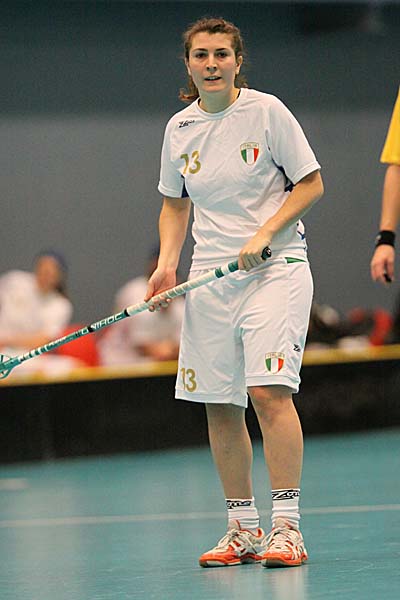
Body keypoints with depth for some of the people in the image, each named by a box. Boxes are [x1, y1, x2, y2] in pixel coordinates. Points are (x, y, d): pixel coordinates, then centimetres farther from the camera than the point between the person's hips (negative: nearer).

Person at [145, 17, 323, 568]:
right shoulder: (180, 129, 8)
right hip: (211, 275, 5)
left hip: (275, 267, -5)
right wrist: (167, 263, 5)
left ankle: (287, 527, -15)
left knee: (269, 389, -18)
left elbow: (310, 184, -2)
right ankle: (243, 529, 14)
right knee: (219, 406, 4)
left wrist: (265, 233, -14)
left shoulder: (267, 111, -5)